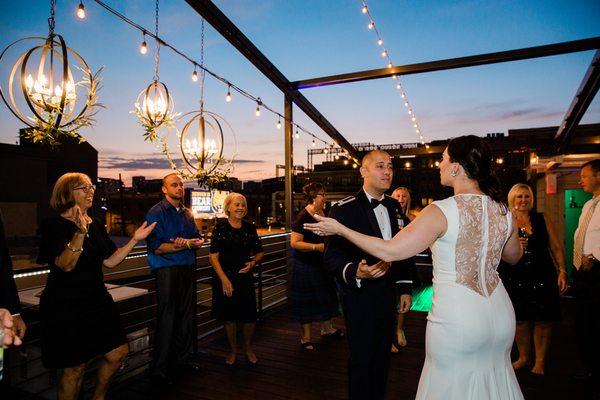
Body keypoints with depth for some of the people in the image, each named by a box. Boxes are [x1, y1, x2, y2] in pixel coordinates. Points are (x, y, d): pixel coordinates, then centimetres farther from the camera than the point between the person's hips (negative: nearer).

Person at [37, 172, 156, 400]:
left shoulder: (97, 226, 10)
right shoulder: (54, 225, -10)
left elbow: (110, 262, 8)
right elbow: (65, 264, -21)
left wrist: (135, 239, 1)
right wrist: (80, 233, -34)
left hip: (97, 300, 7)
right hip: (66, 305, -6)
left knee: (118, 353, 8)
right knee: (74, 366, 4)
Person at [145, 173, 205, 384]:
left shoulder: (186, 213, 15)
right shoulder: (157, 212, -6)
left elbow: (198, 239, 11)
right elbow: (157, 247, -14)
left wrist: (187, 241, -11)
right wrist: (186, 244, -16)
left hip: (188, 268, 7)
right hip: (167, 270, -6)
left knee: (188, 315, 12)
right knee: (167, 319, -2)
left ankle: (184, 357, 28)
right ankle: (161, 368, 12)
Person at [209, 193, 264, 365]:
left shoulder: (249, 228, 3)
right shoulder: (220, 227, -7)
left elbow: (259, 252, 12)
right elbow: (213, 256, -10)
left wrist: (253, 263, -8)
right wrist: (224, 279, -15)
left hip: (245, 276, 3)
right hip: (224, 277, -2)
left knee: (249, 316, 3)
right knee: (229, 316, 9)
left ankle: (248, 347, 30)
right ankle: (233, 349, 32)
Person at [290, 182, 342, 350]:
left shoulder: (321, 213, 5)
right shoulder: (303, 216, -18)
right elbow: (295, 242, -23)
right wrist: (317, 246, -28)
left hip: (321, 263, 8)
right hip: (305, 265, -8)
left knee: (325, 296, 18)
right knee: (307, 300, 4)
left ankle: (327, 328, 37)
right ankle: (306, 337, 20)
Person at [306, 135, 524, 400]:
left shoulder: (440, 212, -21)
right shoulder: (504, 212, -2)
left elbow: (389, 251, -21)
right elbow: (514, 257, 16)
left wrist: (340, 229, -13)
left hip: (456, 317, -6)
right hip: (500, 314, 6)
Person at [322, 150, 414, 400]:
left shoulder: (394, 206, 6)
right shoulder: (344, 209, -16)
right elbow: (332, 255, -21)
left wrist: (404, 288, 11)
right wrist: (354, 272, -40)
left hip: (388, 293, 6)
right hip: (360, 295, -6)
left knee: (383, 354, 20)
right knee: (361, 358, 9)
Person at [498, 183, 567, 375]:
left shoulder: (543, 219, 7)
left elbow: (556, 247, 7)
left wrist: (562, 271, -2)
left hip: (542, 278, 1)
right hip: (514, 279, -1)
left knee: (543, 320, 4)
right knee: (520, 319, 6)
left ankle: (540, 360, 23)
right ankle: (523, 357, 26)